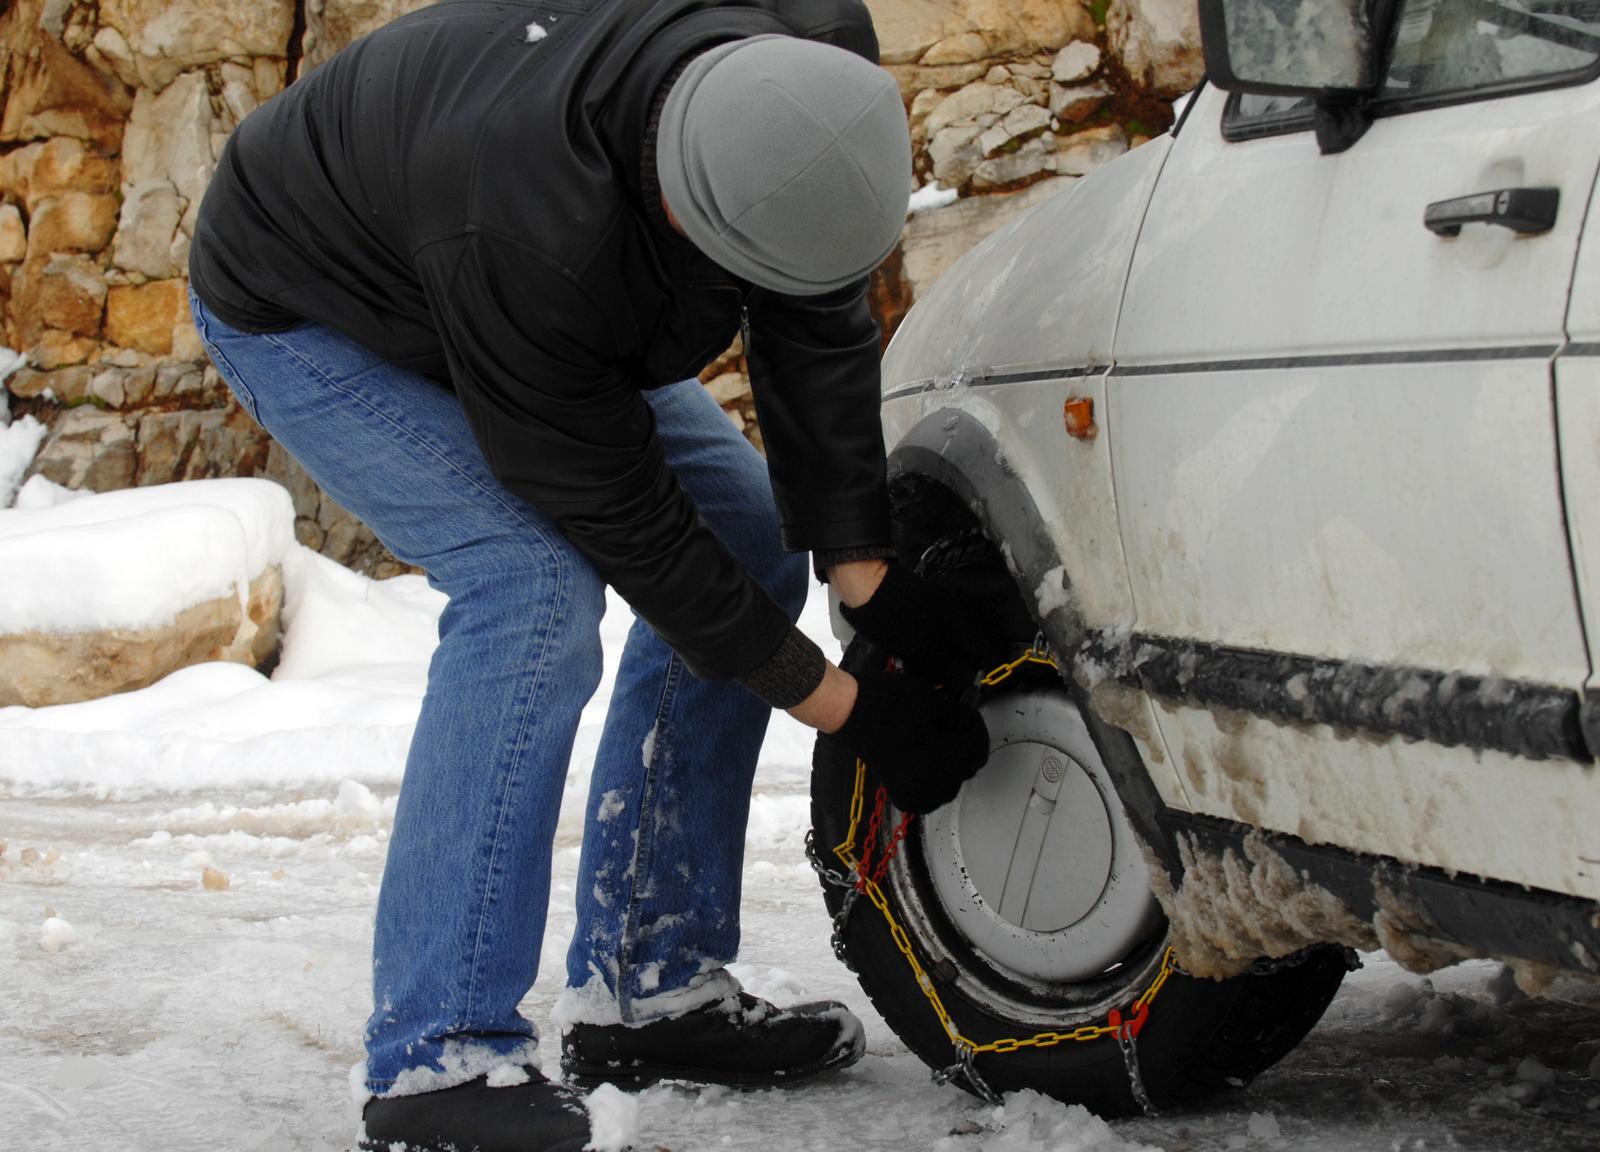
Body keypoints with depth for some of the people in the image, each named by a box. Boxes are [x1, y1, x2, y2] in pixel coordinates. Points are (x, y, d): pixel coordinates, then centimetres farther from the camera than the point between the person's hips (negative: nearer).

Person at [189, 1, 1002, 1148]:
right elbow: (621, 517, -33)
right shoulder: (528, 233, -45)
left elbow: (821, 332, -16)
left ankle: (647, 989, 4)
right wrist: (847, 708, -27)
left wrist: (864, 573, -22)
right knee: (534, 590, -29)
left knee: (757, 542, -1)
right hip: (308, 311, -8)